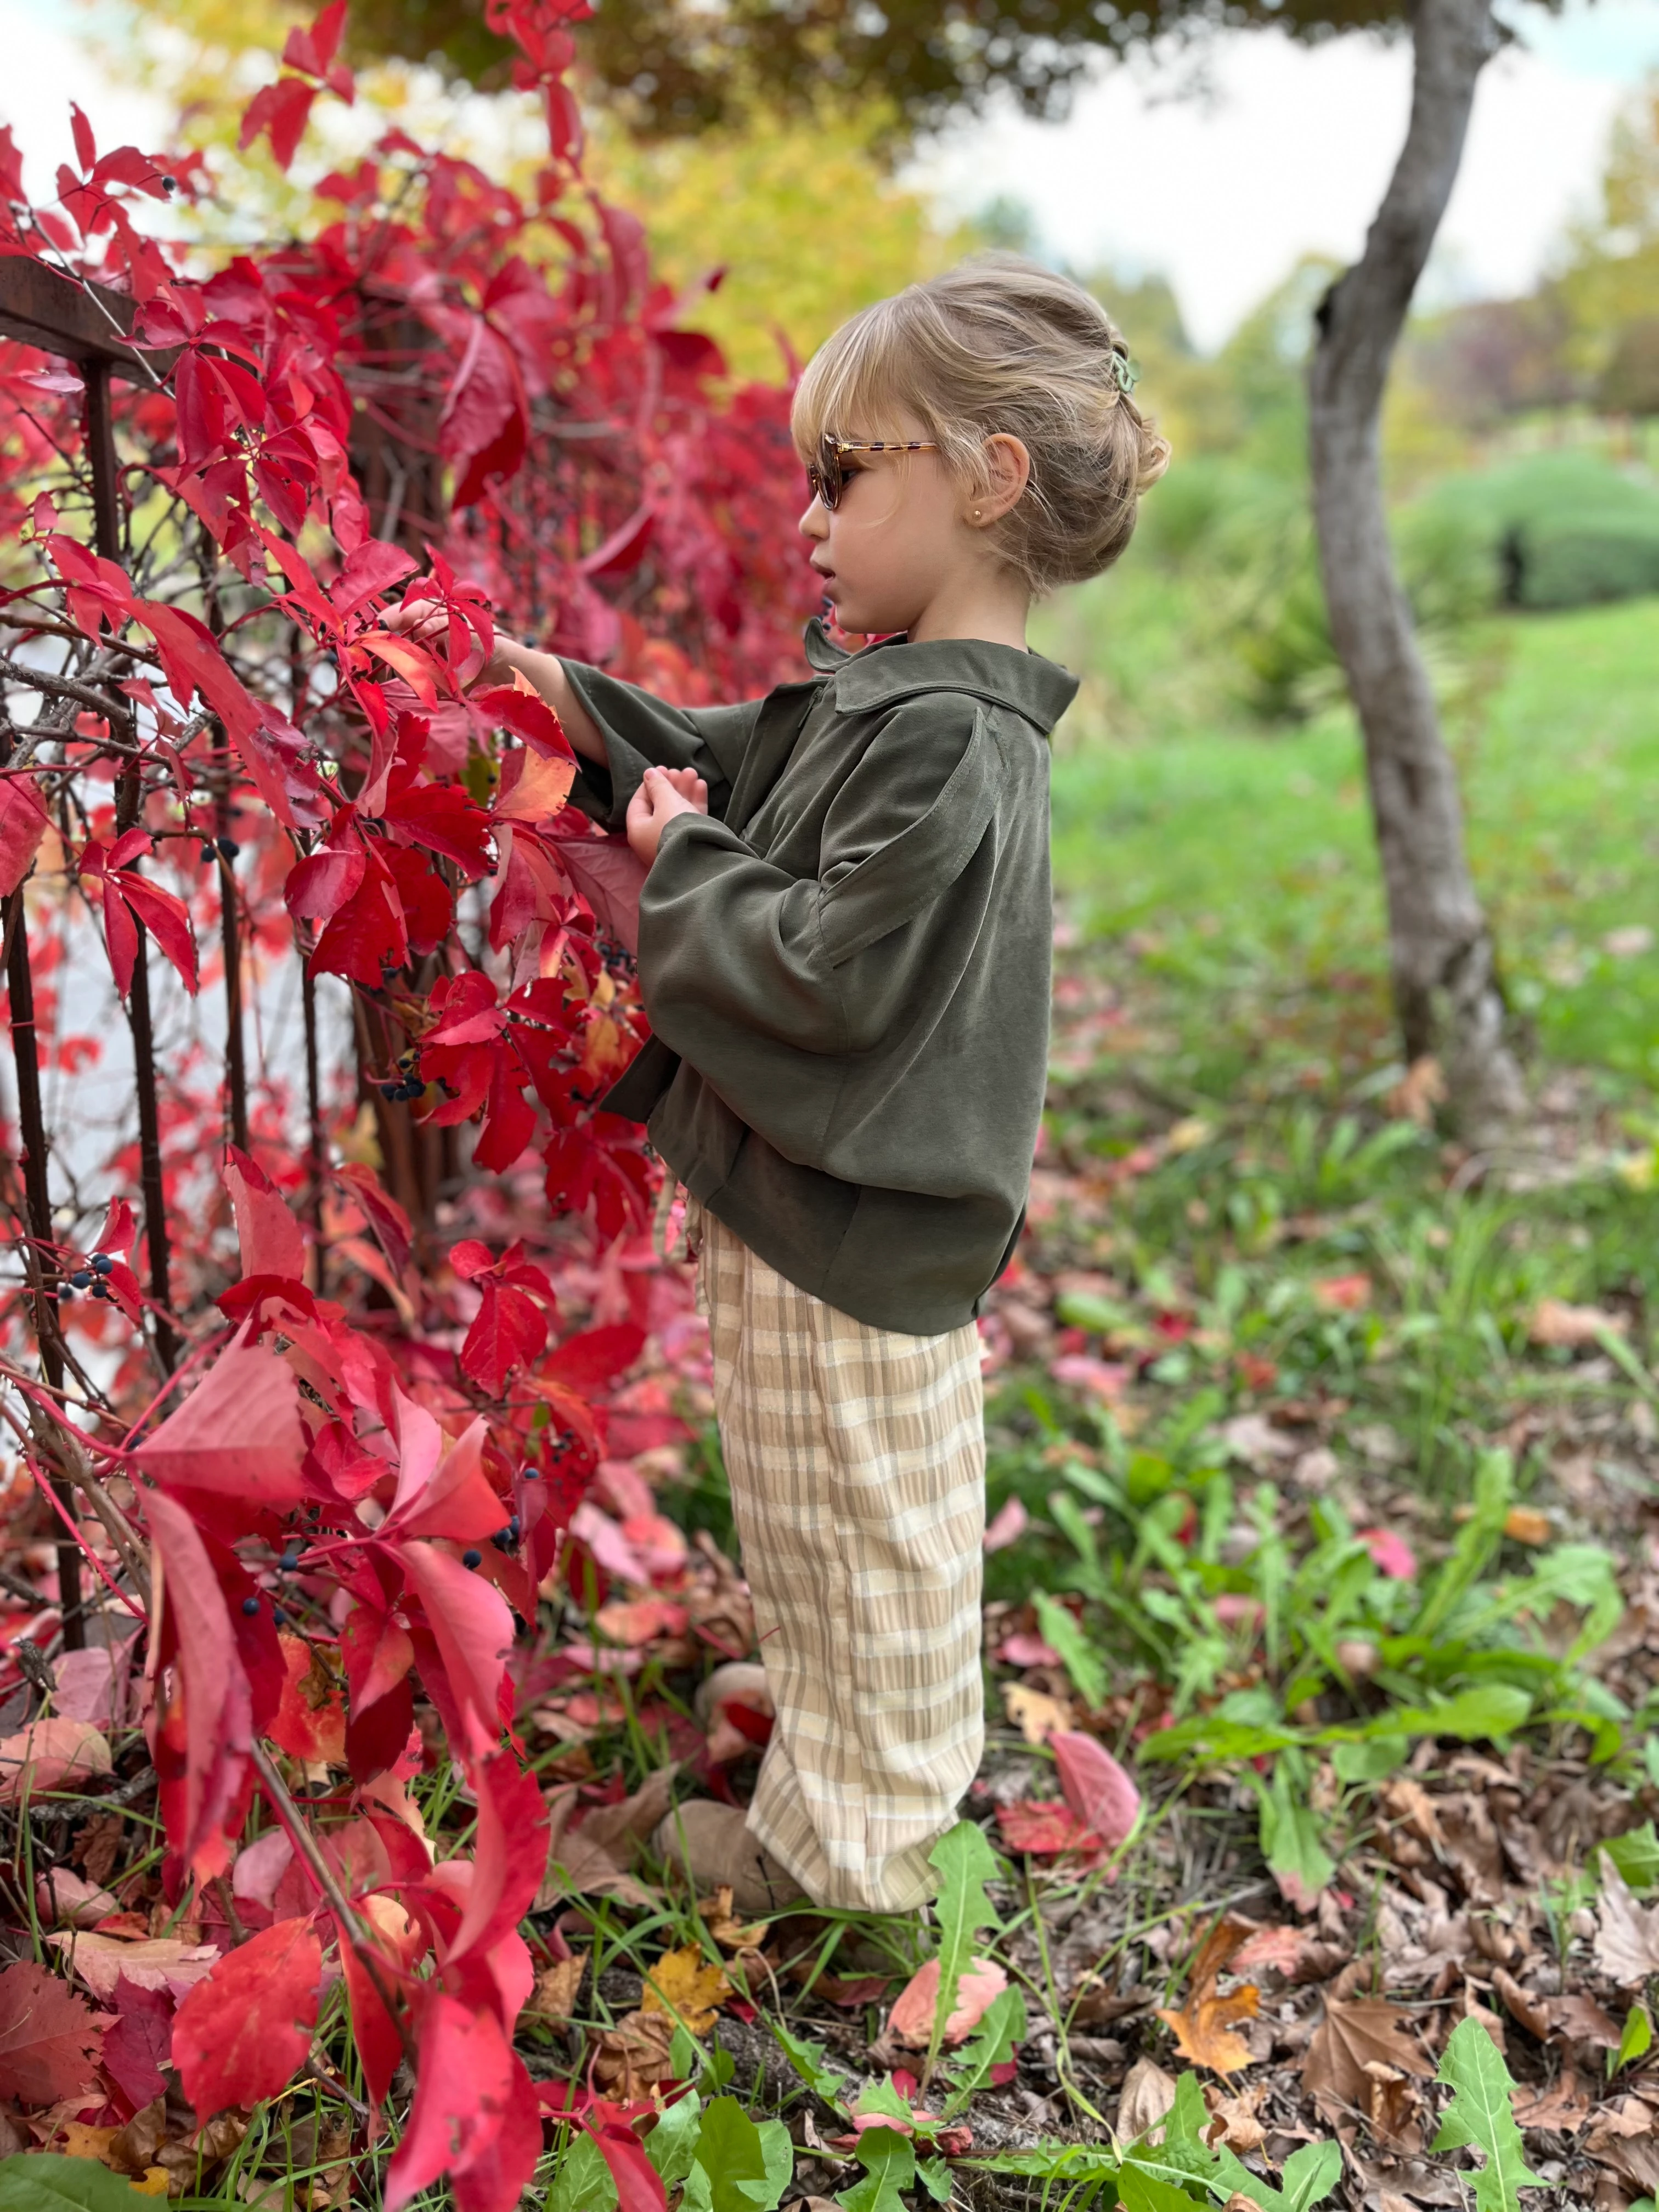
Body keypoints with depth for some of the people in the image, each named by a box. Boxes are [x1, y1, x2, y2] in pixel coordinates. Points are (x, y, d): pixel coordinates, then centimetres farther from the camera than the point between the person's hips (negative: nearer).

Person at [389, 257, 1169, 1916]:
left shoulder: (950, 744, -25)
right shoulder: (881, 694, 6)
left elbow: (826, 974, -29)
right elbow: (727, 766, 20)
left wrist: (683, 860, -14)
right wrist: (573, 701, 9)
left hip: (847, 1235, -9)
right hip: (828, 1201, 9)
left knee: (856, 1532, 9)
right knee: (844, 1528, 28)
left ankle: (841, 1839, 28)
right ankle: (840, 1705, 50)